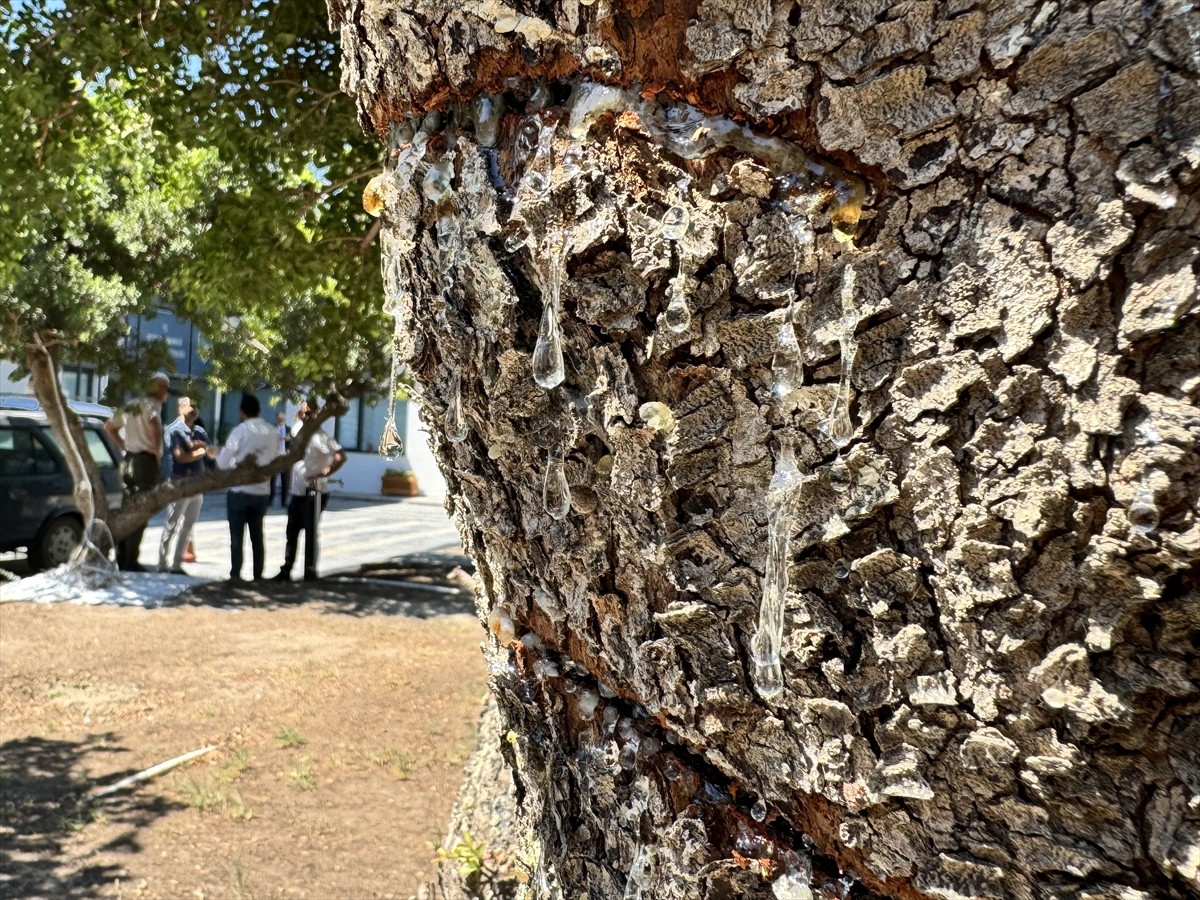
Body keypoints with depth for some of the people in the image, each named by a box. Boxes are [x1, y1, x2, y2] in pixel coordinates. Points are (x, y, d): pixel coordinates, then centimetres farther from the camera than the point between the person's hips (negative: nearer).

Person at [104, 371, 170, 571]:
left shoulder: (131, 405, 16)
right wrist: (157, 450, -19)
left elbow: (109, 426, 26)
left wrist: (124, 446, 20)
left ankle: (121, 558, 20)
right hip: (145, 461, -8)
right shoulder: (152, 404, -10)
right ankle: (130, 561, -5)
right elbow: (153, 423, -32)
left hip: (127, 460, 8)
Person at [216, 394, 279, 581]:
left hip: (240, 491, -4)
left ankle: (235, 575, 5)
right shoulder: (272, 433, 0)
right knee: (257, 536, 13)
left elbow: (222, 462, -11)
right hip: (262, 492, 4)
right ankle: (258, 575, 15)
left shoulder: (240, 431, -12)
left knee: (237, 536, 5)